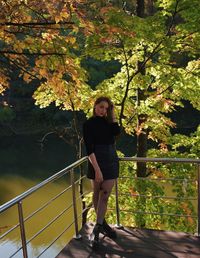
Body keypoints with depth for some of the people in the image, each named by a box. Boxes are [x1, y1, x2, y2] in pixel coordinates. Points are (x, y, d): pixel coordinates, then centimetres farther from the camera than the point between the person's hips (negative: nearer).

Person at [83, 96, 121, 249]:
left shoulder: (107, 122, 10)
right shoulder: (89, 124, -6)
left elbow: (117, 132, -8)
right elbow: (89, 149, -14)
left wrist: (113, 115, -3)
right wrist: (97, 169, -22)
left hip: (112, 161, 5)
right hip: (97, 162, -4)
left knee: (105, 196, 3)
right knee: (97, 195, 8)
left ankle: (97, 230, 10)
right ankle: (102, 224, 25)